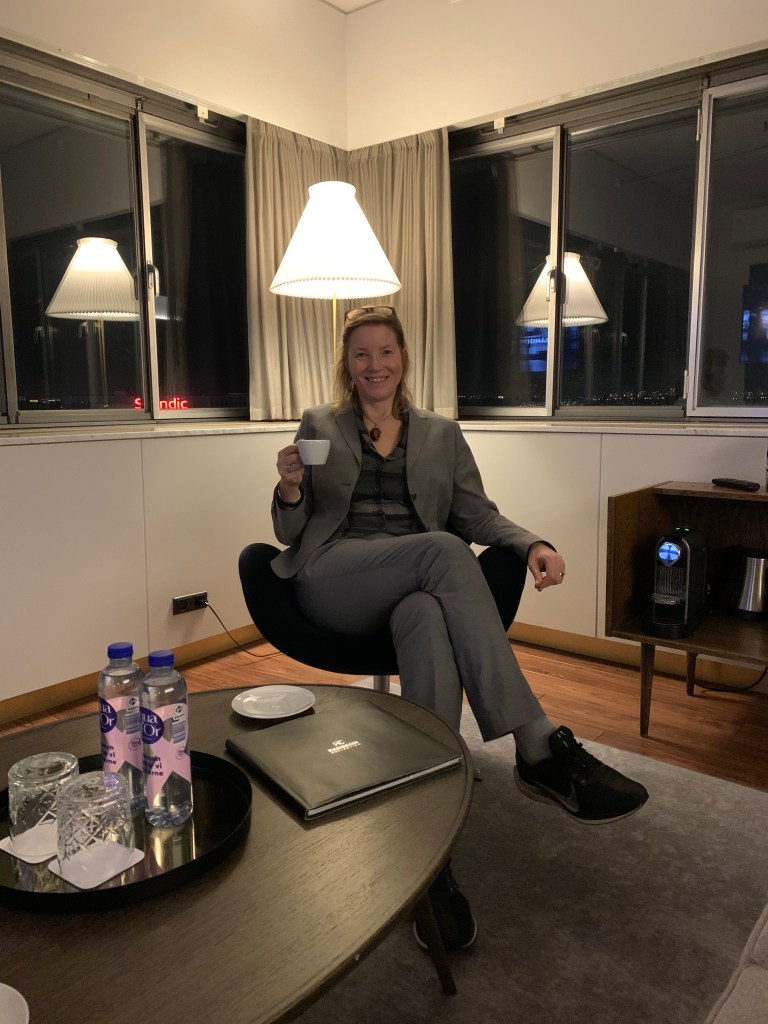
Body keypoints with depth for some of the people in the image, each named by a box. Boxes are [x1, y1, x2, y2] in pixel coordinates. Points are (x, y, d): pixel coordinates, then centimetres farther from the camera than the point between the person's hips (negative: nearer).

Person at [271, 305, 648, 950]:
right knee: (442, 551, -34)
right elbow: (291, 534, 14)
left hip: (418, 583, 2)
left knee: (427, 618, -38)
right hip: (333, 583, -1)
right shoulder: (319, 426, 18)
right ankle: (541, 748, -36)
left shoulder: (441, 433, 22)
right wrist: (290, 490, -11)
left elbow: (478, 513, 12)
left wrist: (532, 544, -10)